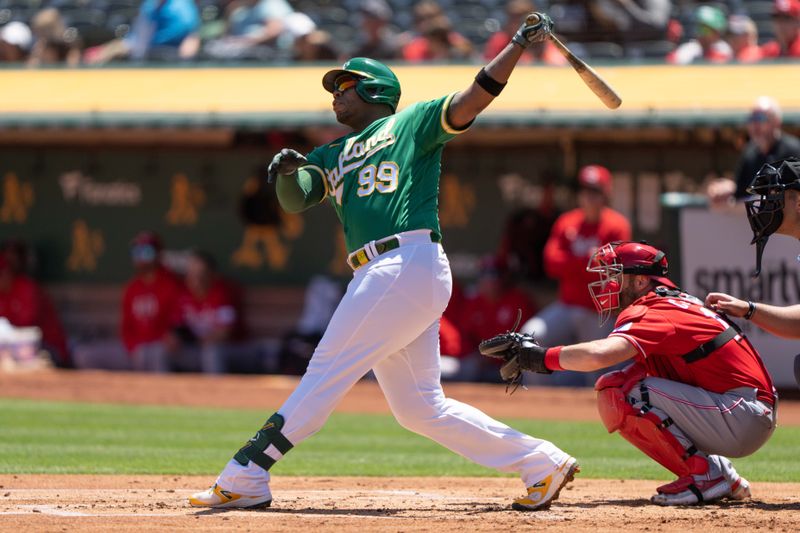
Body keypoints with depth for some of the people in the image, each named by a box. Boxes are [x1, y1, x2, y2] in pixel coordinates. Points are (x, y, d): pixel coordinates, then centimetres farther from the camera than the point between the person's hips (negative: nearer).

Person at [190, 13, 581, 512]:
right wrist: (287, 171, -6)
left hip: (410, 263, -8)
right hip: (379, 278, 8)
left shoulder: (413, 123, 10)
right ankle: (541, 462, 9)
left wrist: (520, 43, -11)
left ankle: (245, 478, -9)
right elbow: (296, 199, 15)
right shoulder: (333, 155, 29)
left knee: (329, 370, -9)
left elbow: (476, 97, 0)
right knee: (419, 407, 6)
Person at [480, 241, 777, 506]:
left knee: (623, 393, -17)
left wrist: (542, 356, -20)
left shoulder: (652, 313, -14)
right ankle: (723, 477, 11)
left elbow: (599, 355, -32)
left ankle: (707, 476, -11)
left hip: (747, 416, -10)